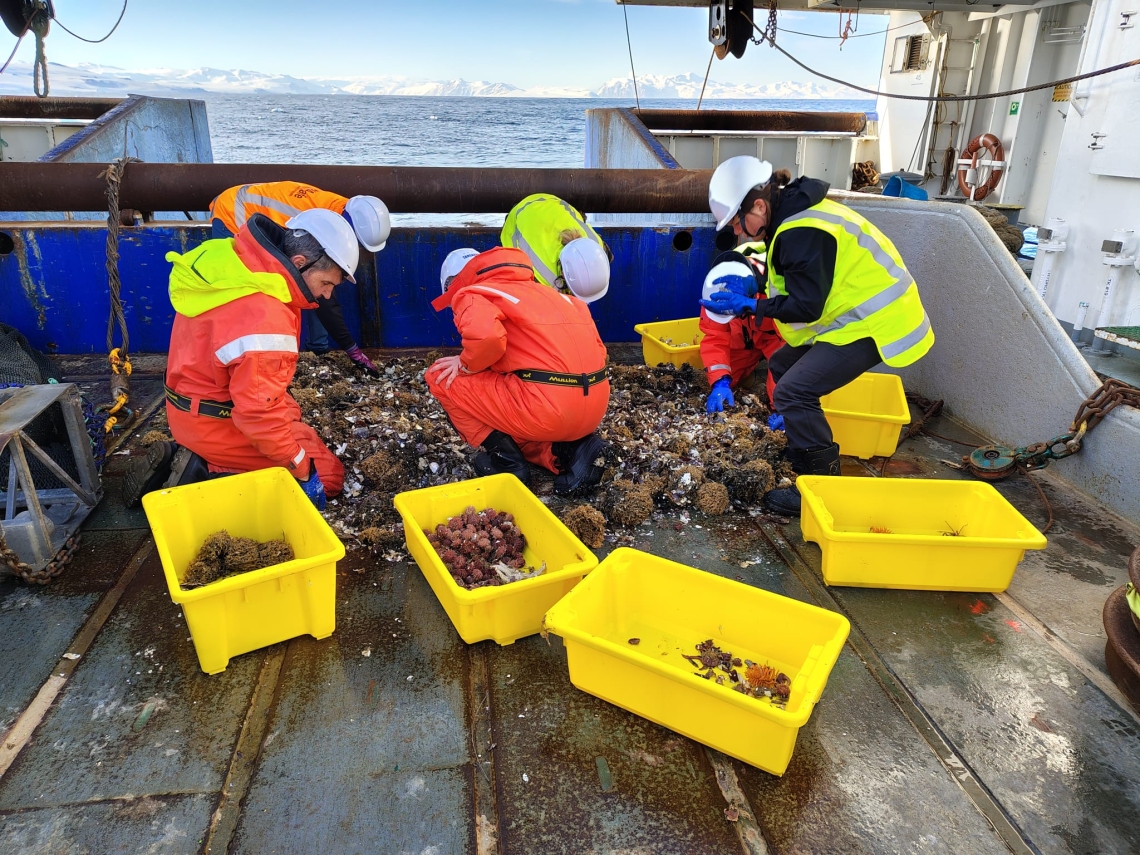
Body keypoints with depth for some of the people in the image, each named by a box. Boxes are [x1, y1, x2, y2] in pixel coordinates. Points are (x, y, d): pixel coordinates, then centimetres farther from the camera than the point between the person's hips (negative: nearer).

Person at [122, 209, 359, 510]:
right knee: (328, 474, 0)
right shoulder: (264, 320, -32)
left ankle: (179, 458, 15)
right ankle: (204, 477, -7)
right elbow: (259, 414, -29)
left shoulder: (235, 260, -4)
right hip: (219, 425, -9)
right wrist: (303, 472, -17)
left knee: (290, 414, 31)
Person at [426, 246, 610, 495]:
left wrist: (467, 364, 3)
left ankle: (507, 460, 8)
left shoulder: (471, 294, 5)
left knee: (442, 377, 10)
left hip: (548, 405, -7)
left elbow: (486, 336, -20)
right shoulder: (541, 290, 25)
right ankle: (574, 449, 11)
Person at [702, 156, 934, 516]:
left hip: (873, 323, -11)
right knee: (783, 365, 16)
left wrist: (749, 305, -16)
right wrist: (750, 284, 1)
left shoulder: (803, 233, -25)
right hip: (855, 314, 11)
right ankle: (803, 460, 24)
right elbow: (796, 281, 14)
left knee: (793, 391, -18)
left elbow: (806, 306, -23)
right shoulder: (797, 214, 7)